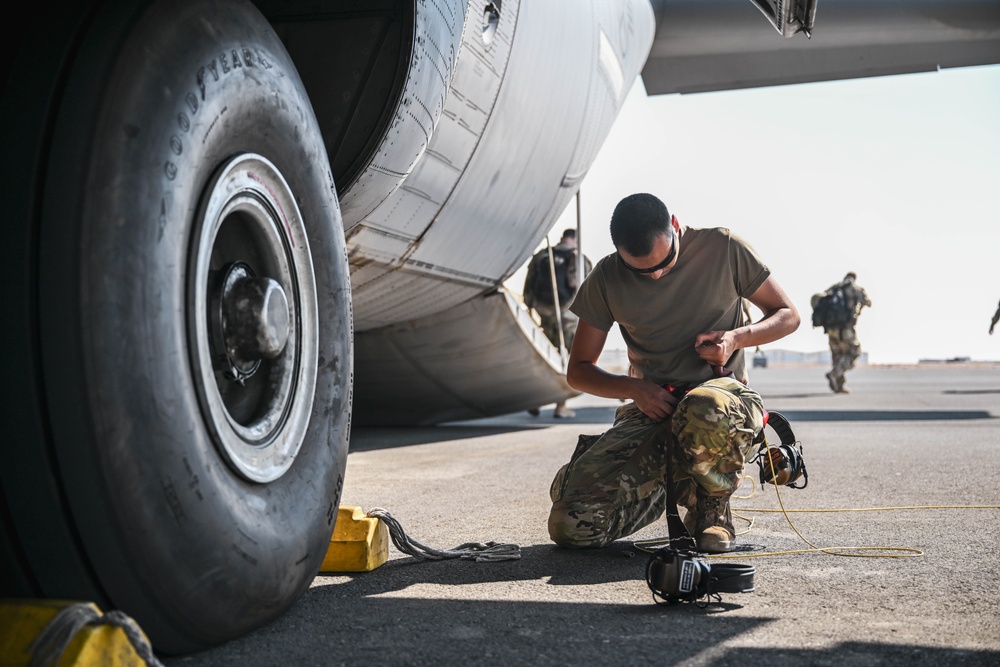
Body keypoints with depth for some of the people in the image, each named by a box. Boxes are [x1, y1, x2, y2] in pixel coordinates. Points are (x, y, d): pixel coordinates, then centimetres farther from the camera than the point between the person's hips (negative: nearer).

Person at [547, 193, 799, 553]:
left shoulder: (723, 248, -2)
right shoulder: (606, 279, 1)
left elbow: (787, 315, 8)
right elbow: (578, 371, 7)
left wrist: (736, 338, -13)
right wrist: (633, 388, -13)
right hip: (652, 407, 2)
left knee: (704, 413, -44)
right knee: (571, 525, -20)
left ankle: (711, 502, -7)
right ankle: (672, 485, 11)